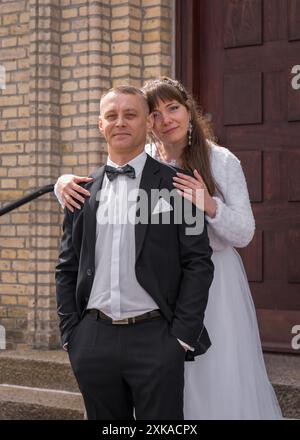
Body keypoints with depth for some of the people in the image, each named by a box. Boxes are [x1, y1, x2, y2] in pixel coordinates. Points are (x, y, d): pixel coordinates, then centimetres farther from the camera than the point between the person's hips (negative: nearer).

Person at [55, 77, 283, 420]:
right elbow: (88, 198, 5)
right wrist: (65, 183, -18)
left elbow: (243, 234, -4)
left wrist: (211, 206, -23)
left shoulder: (222, 161, -3)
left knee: (221, 386, -1)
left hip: (215, 284, -1)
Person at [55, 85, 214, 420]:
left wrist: (182, 337, -8)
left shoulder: (175, 185, 1)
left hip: (155, 339, -3)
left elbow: (198, 263, -3)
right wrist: (70, 334, 6)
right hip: (94, 341, 3)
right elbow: (67, 268, 14)